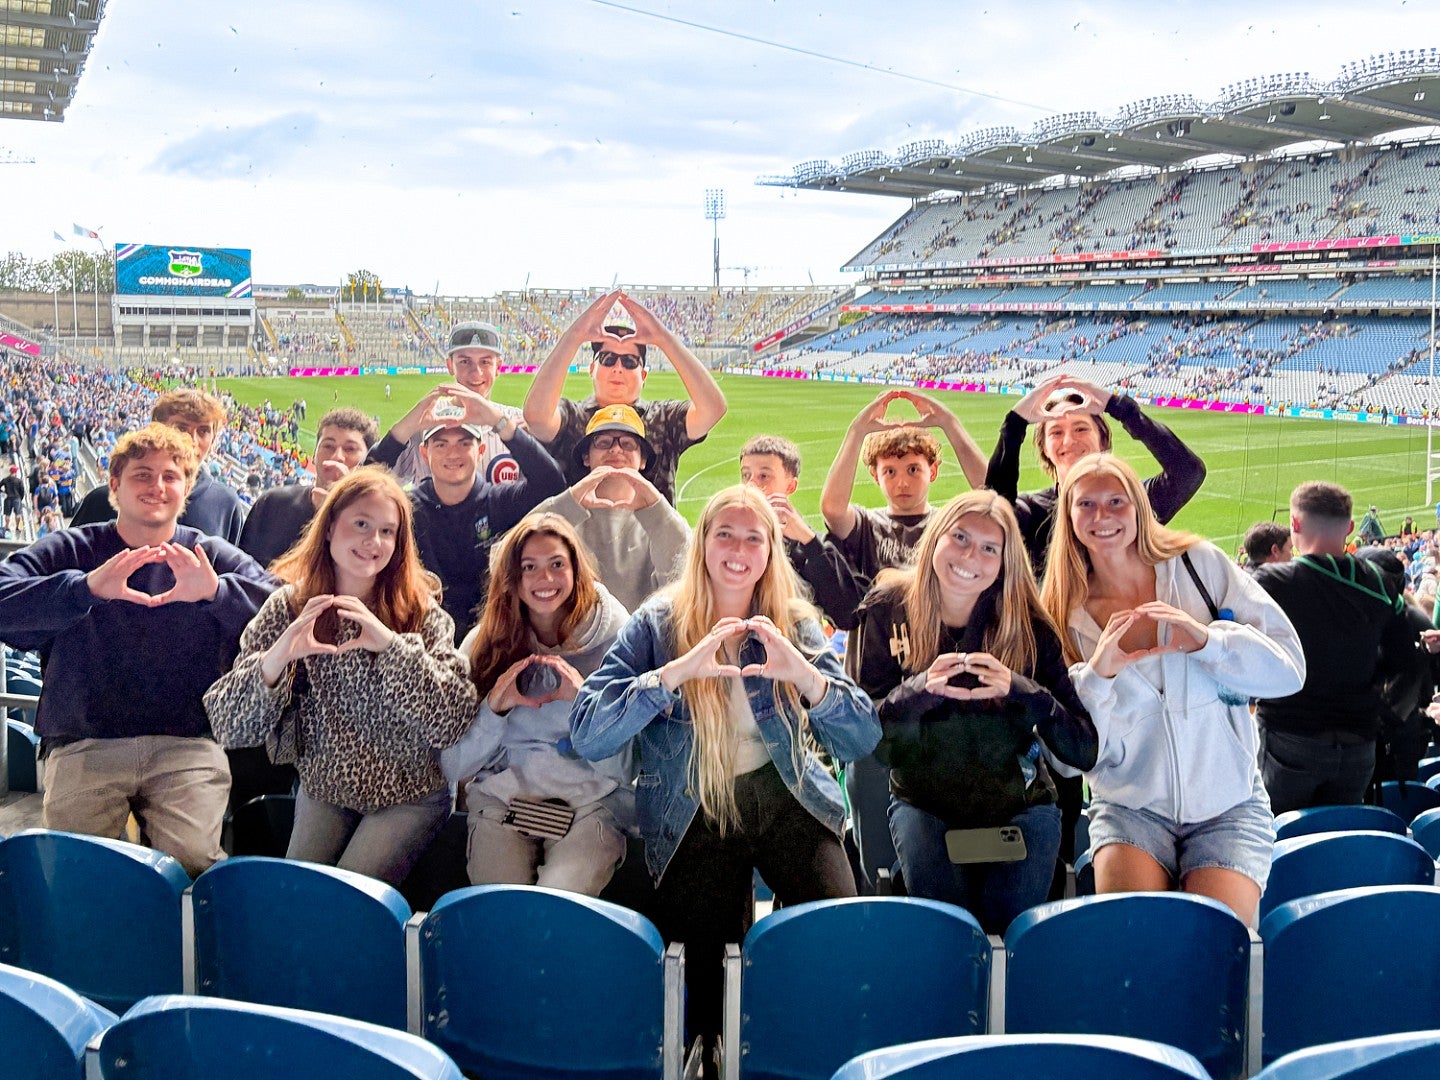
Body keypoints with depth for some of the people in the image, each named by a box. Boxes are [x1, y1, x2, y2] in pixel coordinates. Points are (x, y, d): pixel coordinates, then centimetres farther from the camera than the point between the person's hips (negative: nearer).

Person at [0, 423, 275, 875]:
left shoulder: (212, 558, 10)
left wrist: (218, 591, -27)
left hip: (187, 747, 0)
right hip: (83, 746, 1)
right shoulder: (69, 550, 11)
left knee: (191, 864, -18)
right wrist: (85, 586, -25)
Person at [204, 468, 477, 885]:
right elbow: (229, 727, -14)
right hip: (323, 791, 2)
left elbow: (452, 723, -23)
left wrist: (394, 646, -35)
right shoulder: (288, 607, -8)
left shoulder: (421, 611, -12)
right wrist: (276, 658, -33)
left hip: (409, 798, -2)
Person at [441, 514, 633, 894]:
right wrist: (494, 705, -12)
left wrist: (584, 702, -16)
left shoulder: (612, 639, 1)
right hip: (502, 797, 2)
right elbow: (454, 767, 4)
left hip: (591, 802, -1)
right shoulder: (482, 643, 7)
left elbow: (623, 766, -2)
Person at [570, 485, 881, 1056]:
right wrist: (679, 670, -26)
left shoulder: (795, 625, 5)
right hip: (692, 813, -1)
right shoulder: (656, 626, -1)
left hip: (786, 800, 1)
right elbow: (586, 736, -15)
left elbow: (863, 739, -5)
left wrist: (804, 674, -23)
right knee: (705, 970, -10)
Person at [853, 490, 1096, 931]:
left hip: (1020, 804, 0)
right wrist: (918, 690, -31)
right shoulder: (888, 609, -7)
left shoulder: (1028, 626, -8)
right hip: (923, 802, 0)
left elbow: (1084, 751, -13)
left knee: (1009, 925, -16)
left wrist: (1019, 689, -30)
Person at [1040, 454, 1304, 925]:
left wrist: (1207, 638, -20)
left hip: (1227, 806, 0)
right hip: (1130, 809, 1)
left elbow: (1290, 668, -4)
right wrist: (1094, 675, -19)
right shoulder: (1066, 617, 2)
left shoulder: (1199, 564, 1)